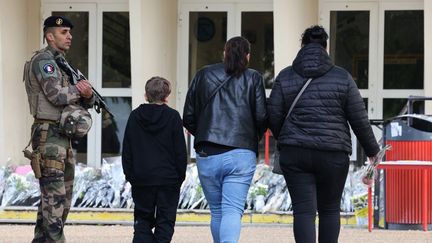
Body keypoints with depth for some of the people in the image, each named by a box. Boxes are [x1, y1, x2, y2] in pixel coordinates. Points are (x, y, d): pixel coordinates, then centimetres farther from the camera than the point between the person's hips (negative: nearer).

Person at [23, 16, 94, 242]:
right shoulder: (43, 60, -9)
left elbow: (86, 102, 18)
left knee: (63, 197, 11)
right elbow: (57, 95, -22)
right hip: (49, 134, -10)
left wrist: (87, 94, -6)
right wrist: (78, 89, -3)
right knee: (54, 195, -12)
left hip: (64, 137, 10)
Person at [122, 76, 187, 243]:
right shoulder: (173, 117, -5)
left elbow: (127, 151, 6)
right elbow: (180, 151, -4)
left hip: (141, 179, 2)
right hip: (168, 179, -2)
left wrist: (129, 175, 13)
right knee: (165, 222, 4)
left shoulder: (134, 116, 3)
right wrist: (180, 176, 6)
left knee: (143, 219, 9)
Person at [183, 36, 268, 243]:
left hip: (207, 156, 2)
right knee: (232, 211, -9)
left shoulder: (203, 75, 10)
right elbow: (262, 117, -2)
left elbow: (188, 118, 9)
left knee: (217, 212, 14)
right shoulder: (253, 79, 4)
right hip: (241, 155, -2)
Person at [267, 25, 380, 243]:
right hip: (333, 155, 0)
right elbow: (359, 119, 0)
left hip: (296, 155, 0)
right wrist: (372, 150, 13)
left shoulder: (285, 77, 1)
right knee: (330, 210, 16)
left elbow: (273, 117, 1)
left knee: (304, 212, -1)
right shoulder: (342, 78, -1)